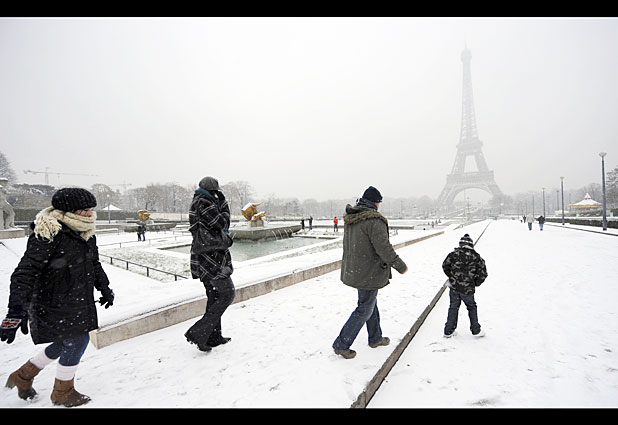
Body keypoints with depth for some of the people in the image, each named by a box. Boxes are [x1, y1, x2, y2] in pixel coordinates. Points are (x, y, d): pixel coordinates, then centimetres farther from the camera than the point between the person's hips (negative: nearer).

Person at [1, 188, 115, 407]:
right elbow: (25, 273, -26)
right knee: (77, 341, -1)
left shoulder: (86, 234, 2)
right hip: (55, 305, -9)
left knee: (66, 343, 21)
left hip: (78, 303, 9)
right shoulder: (48, 235, -24)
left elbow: (94, 264, 16)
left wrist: (105, 288, 20)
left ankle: (23, 376, 45)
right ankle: (62, 392, 25)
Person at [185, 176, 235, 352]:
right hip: (212, 257, -11)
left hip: (204, 258, 11)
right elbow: (222, 223, -12)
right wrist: (223, 203, 1)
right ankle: (197, 333, -7)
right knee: (227, 293, -7)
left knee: (214, 296, 16)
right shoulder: (204, 202, -11)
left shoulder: (198, 202, 20)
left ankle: (213, 336, 25)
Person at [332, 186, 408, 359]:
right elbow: (384, 248, -24)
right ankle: (341, 345, 12)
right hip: (369, 273, -9)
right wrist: (400, 266, -11)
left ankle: (375, 338, 42)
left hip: (353, 271, 9)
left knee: (371, 304, 24)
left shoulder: (349, 218, 4)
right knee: (365, 310, 5)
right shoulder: (374, 220, -23)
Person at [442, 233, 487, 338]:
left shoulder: (454, 254, -7)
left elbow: (445, 266, 2)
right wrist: (475, 283, 14)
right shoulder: (476, 257, -5)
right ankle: (476, 330, 30)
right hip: (468, 289, -1)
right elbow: (483, 274, -2)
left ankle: (448, 331, 19)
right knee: (472, 308, 21)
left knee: (453, 308, 14)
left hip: (454, 287, 1)